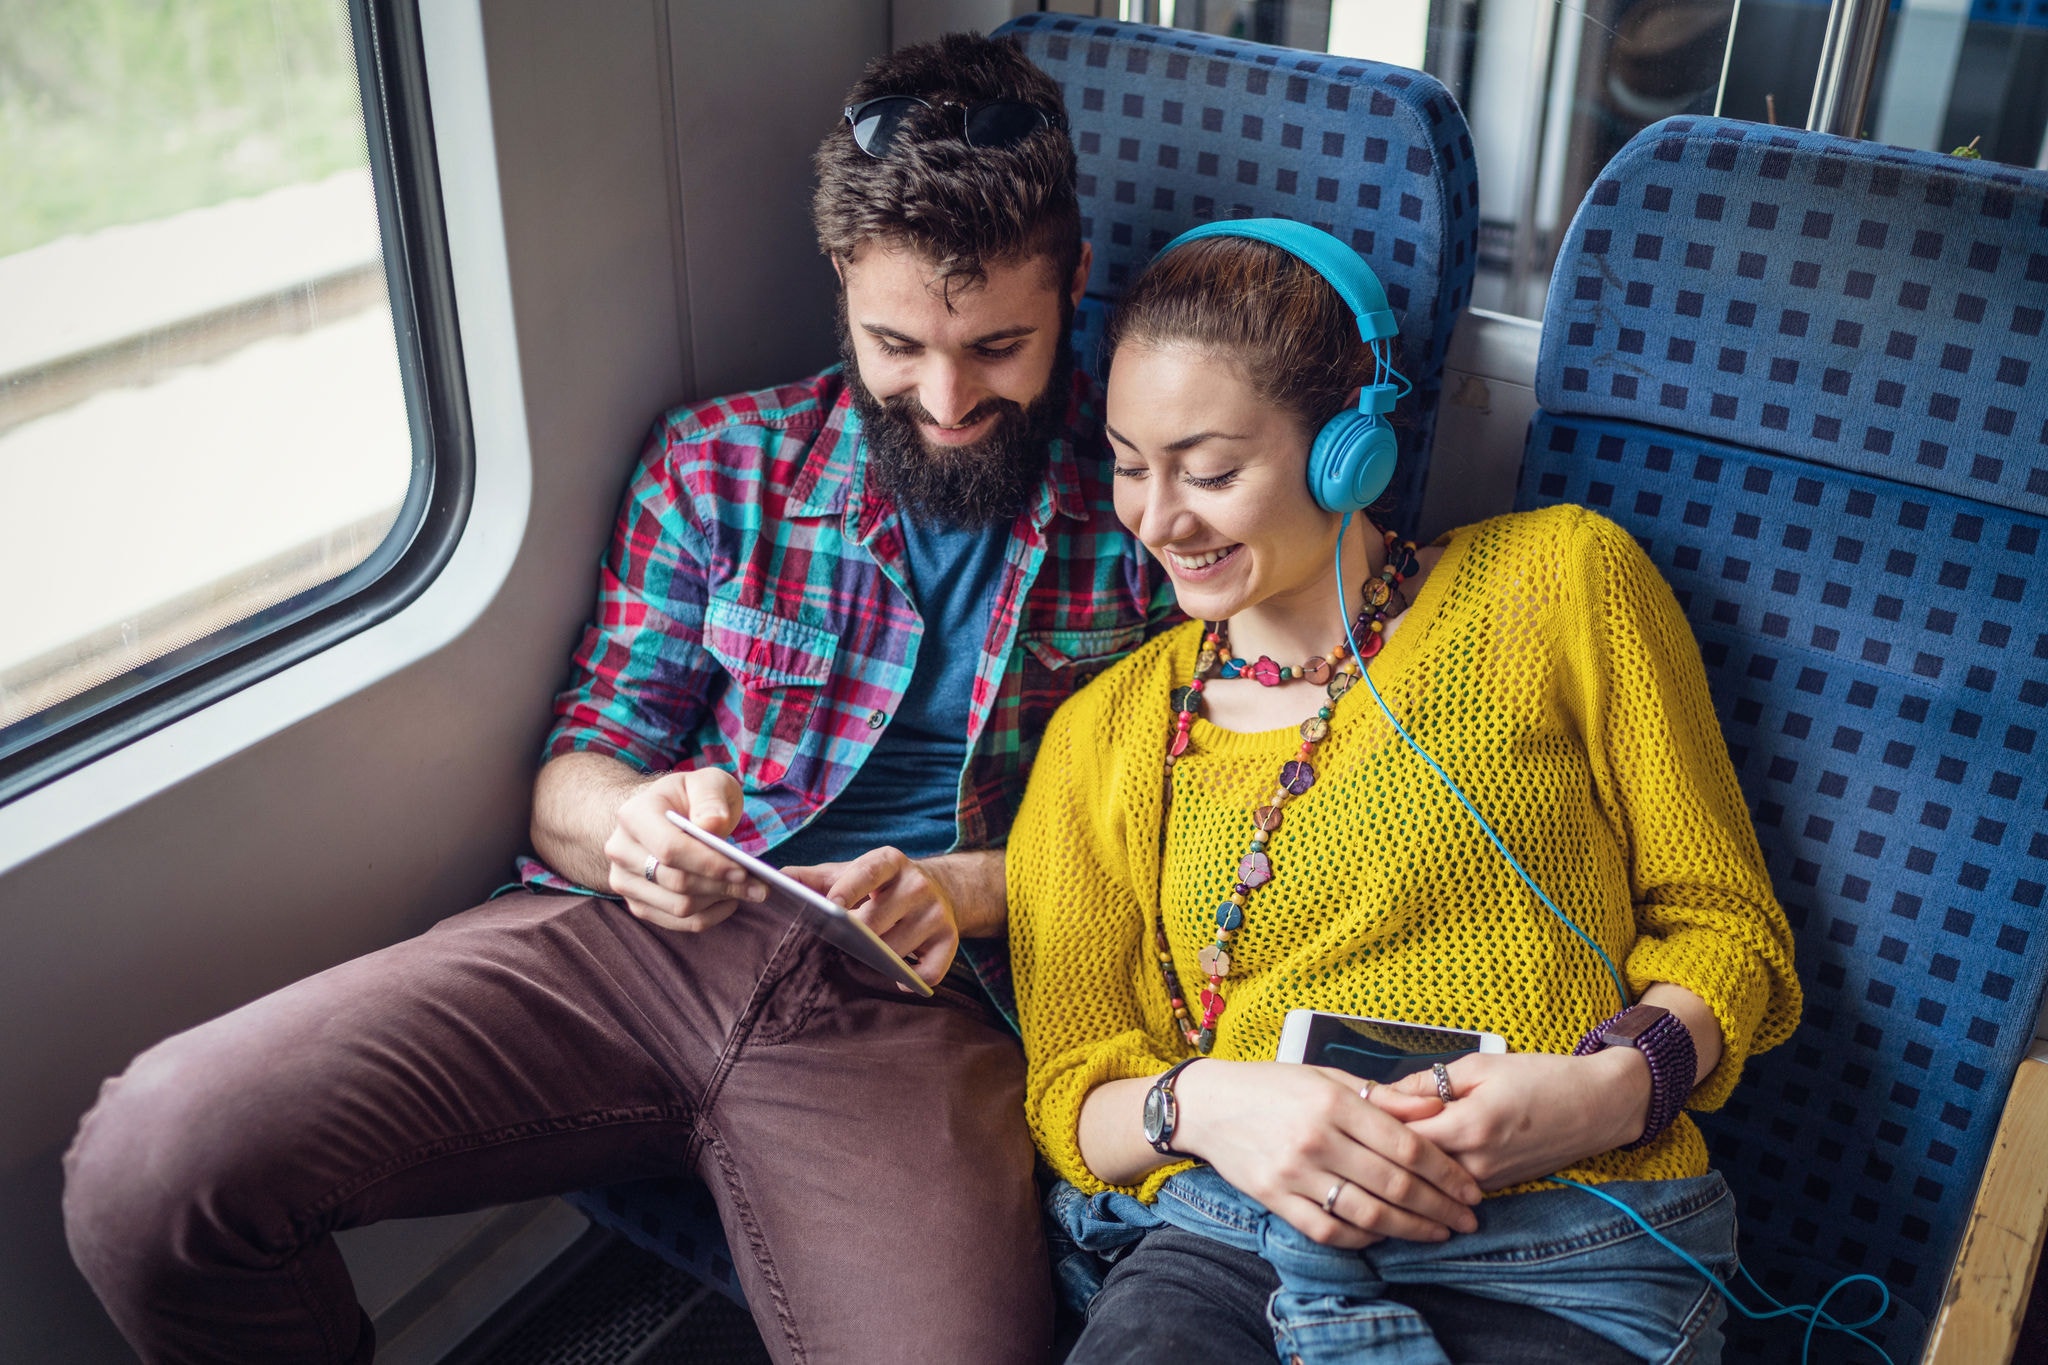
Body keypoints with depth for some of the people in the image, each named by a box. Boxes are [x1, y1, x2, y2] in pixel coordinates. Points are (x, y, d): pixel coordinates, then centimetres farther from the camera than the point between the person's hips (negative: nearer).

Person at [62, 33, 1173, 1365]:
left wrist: (966, 888, -13)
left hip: (913, 1002, -2)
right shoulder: (718, 464, 12)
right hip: (643, 940, 3)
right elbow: (575, 775, 12)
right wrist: (629, 826, -12)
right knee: (149, 1158, -17)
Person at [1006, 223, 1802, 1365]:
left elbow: (1727, 928, 9)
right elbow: (1071, 1097, 13)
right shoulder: (1102, 737, 13)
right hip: (1221, 1244, 1)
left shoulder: (1560, 580, 7)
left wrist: (1614, 1087, -11)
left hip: (1563, 1264, 0)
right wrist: (1198, 1102, -10)